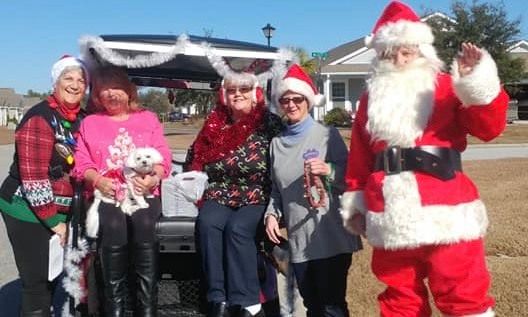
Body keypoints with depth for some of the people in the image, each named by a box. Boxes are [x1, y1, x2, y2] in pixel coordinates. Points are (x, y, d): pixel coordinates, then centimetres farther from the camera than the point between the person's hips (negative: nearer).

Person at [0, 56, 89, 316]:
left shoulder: (82, 119, 5)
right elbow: (33, 177, -21)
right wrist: (53, 221, -18)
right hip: (29, 213, -7)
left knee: (51, 278, 17)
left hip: (58, 212, 7)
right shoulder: (40, 118, -17)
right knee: (38, 283, -1)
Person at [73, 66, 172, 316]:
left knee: (145, 226, -30)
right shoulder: (90, 123, 22)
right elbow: (82, 161, 11)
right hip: (107, 195, 0)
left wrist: (154, 177, -9)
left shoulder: (148, 118, 21)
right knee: (113, 230, -29)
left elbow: (163, 155, 11)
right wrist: (97, 180, -9)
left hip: (144, 192, 0)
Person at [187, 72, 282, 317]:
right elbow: (195, 159, 23)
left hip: (257, 198, -3)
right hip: (219, 196, 4)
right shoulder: (214, 125, 13)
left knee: (237, 228, -30)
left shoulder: (269, 123, 0)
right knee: (207, 223, -26)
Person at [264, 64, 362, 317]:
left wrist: (329, 170, -20)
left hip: (331, 237, -4)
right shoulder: (277, 143, 12)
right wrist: (272, 214, 2)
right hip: (298, 239, 5)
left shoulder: (327, 135, -1)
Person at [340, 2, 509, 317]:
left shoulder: (448, 88, 4)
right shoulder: (371, 100, 14)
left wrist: (478, 81, -22)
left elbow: (489, 127, -8)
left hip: (446, 216, -3)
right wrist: (355, 203, 13)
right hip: (390, 220, 4)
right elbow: (359, 159, 15)